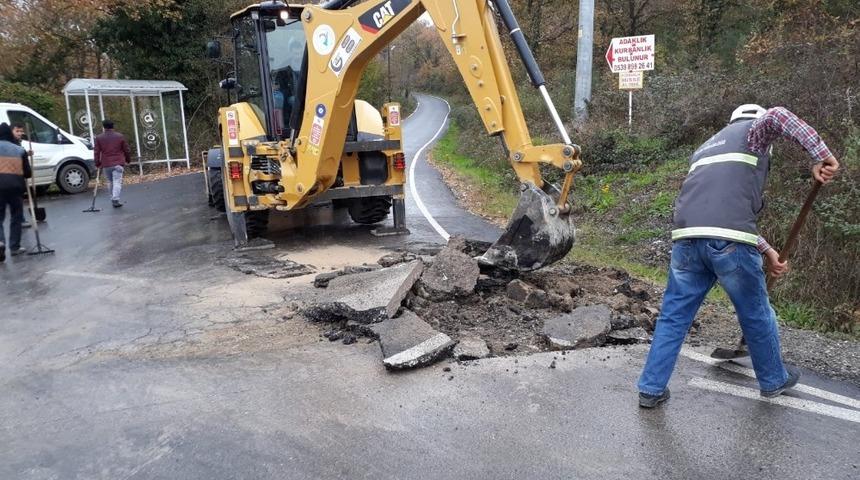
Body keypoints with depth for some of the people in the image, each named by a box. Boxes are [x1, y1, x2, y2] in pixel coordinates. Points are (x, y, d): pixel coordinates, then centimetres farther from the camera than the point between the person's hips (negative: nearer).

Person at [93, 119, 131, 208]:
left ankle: (114, 200, 19)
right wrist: (128, 160, 18)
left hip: (106, 165, 2)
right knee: (117, 182, -6)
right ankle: (115, 199, -21)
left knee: (111, 182, 16)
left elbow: (96, 152, 4)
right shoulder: (120, 136, 2)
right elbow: (127, 150, 4)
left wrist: (98, 164, 11)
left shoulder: (99, 138, 5)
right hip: (118, 164, -2)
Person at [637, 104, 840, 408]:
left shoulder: (706, 149, 34)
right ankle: (773, 380, 36)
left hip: (686, 237, 5)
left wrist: (766, 250, 31)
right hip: (729, 240, -5)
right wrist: (821, 155, -11)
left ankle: (651, 389, 15)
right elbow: (776, 117, -11)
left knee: (674, 315, 13)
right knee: (756, 314, 16)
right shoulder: (753, 131, 17)